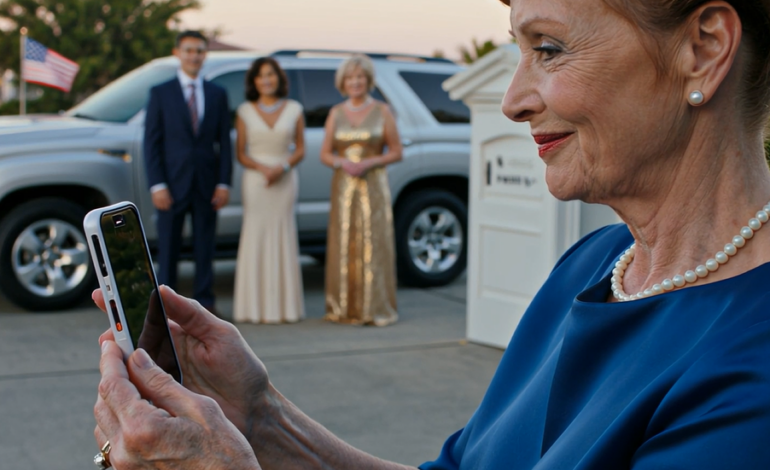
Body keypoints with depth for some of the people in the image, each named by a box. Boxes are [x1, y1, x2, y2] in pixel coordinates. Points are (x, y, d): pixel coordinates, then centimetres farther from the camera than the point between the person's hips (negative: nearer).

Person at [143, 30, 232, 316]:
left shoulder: (218, 94, 10)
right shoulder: (160, 94, 3)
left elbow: (224, 143, 7)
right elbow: (151, 143, -1)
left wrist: (224, 183, -2)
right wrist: (157, 185, -10)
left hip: (207, 185, 2)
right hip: (173, 183, -2)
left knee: (205, 247, 6)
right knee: (168, 248, 3)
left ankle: (204, 303, 13)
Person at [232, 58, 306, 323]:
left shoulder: (293, 110, 6)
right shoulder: (245, 112, 4)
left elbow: (300, 149, 7)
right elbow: (241, 154, 3)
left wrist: (283, 167, -12)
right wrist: (262, 168, -15)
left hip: (285, 179, 1)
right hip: (255, 180, -1)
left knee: (283, 239, 2)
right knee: (256, 239, -2)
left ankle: (284, 305, 8)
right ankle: (255, 307, 2)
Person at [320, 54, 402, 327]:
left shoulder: (381, 111, 2)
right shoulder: (336, 113, 9)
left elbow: (396, 152, 0)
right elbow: (325, 154, 9)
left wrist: (370, 163, -14)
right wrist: (343, 163, -11)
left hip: (373, 185, -2)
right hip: (343, 186, 3)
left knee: (373, 244, -5)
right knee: (344, 245, 2)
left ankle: (376, 308, 1)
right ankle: (345, 307, 9)